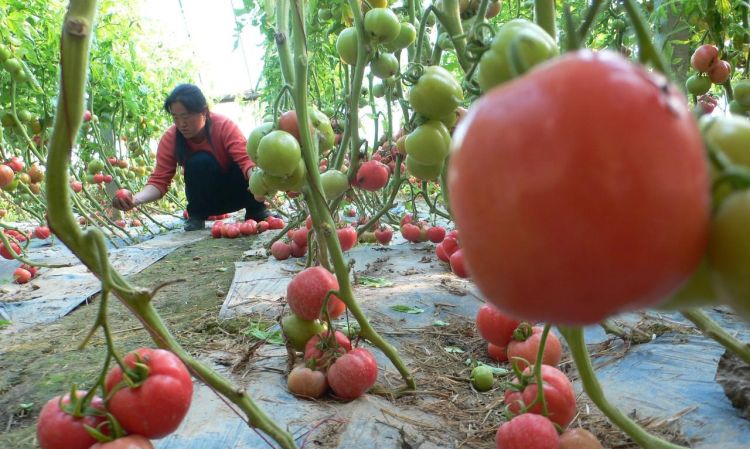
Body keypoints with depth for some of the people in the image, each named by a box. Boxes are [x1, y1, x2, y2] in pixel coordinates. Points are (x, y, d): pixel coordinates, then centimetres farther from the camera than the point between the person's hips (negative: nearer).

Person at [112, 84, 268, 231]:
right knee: (199, 162, -30)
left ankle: (256, 211, -4)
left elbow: (246, 159, -35)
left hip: (237, 192, -1)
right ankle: (196, 216, -8)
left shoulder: (224, 126, -23)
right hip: (208, 199, 1)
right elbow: (159, 181, -19)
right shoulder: (170, 138, -16)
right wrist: (136, 199, -39)